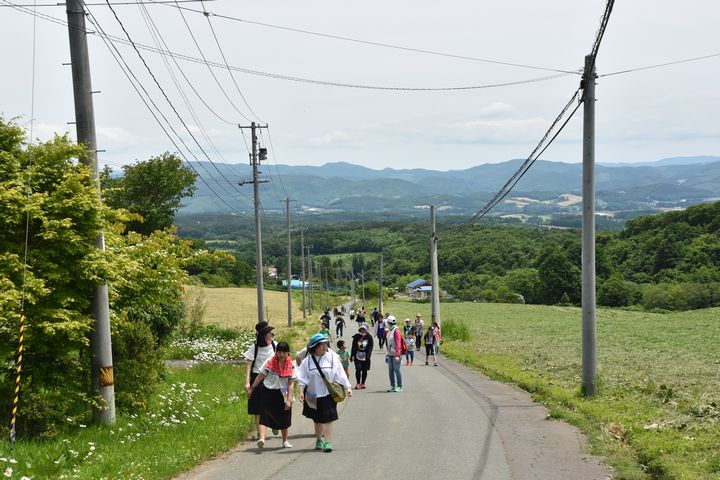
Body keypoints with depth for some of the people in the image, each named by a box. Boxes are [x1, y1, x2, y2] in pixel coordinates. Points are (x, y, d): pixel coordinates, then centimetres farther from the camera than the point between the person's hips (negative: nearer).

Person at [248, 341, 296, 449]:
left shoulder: (290, 365, -5)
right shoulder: (270, 362, -6)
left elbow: (291, 384, -7)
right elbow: (260, 376, 2)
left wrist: (289, 399, -13)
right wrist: (252, 389, 5)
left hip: (282, 393, 2)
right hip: (268, 391, -2)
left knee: (284, 418, 15)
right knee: (265, 415, -16)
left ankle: (285, 441, 33)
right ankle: (261, 438, -30)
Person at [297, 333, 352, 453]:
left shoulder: (332, 358, -2)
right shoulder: (308, 361, -2)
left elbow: (340, 375, 1)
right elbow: (302, 378, -1)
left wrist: (348, 387, -3)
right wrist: (301, 392, -11)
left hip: (329, 394, -1)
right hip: (313, 394, 1)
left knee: (328, 418, -7)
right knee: (317, 419, 13)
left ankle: (327, 442, -5)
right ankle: (319, 440, 28)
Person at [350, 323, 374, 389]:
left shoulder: (369, 337, 2)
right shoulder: (356, 336, 5)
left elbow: (370, 347, 0)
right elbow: (353, 346, 9)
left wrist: (368, 355, -11)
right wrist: (352, 355, 6)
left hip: (365, 356, 0)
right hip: (358, 355, 0)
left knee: (364, 370, 5)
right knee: (358, 369, -11)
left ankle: (362, 383, 17)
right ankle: (358, 383, -2)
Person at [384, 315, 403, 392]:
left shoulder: (396, 330, -13)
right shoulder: (389, 331, 13)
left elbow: (398, 343, -18)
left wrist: (397, 355, -22)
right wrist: (388, 352, 19)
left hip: (395, 354, -8)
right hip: (390, 354, 8)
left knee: (396, 370, -5)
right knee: (390, 370, 9)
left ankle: (399, 386, 1)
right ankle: (392, 386, 16)